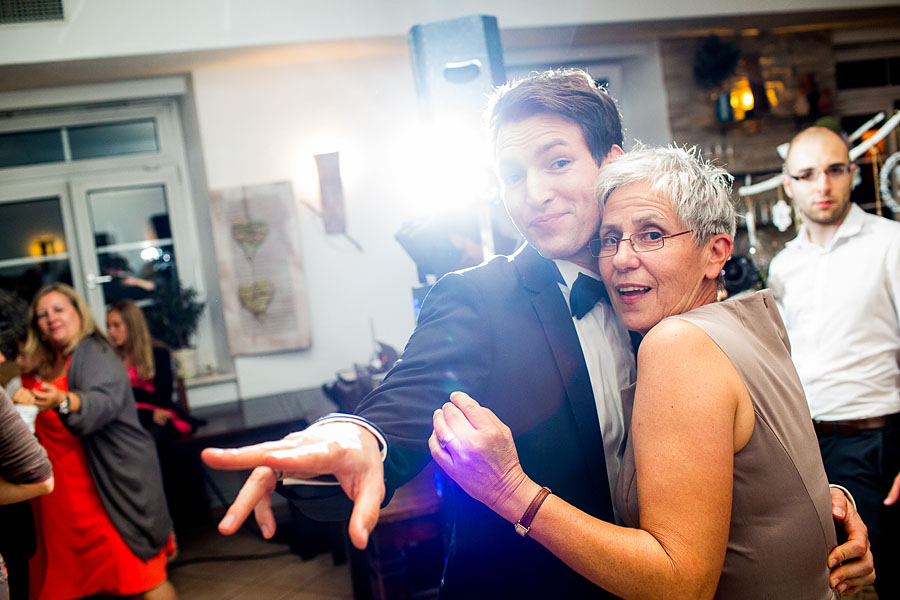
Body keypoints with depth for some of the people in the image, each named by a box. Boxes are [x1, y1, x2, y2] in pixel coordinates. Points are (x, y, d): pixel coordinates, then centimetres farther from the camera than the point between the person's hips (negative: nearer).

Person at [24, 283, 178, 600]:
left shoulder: (93, 353, -9)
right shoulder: (53, 365, 16)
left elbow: (104, 401, -30)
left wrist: (63, 402, -46)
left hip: (116, 478, -8)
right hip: (73, 490, 8)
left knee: (139, 573, -9)